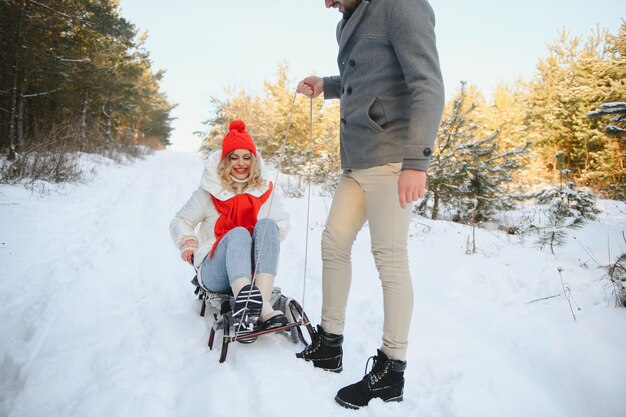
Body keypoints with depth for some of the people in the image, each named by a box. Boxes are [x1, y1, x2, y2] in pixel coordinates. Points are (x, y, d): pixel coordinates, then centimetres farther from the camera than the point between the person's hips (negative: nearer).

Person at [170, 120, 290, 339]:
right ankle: (244, 304, -60)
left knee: (266, 225, -25)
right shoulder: (209, 191, 7)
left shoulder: (265, 189, 12)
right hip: (215, 270, -2)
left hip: (254, 270, 2)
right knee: (238, 232, -32)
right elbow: (180, 222, 11)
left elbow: (283, 222, 14)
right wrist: (187, 243, -10)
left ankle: (262, 304, -45)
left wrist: (269, 237, -8)